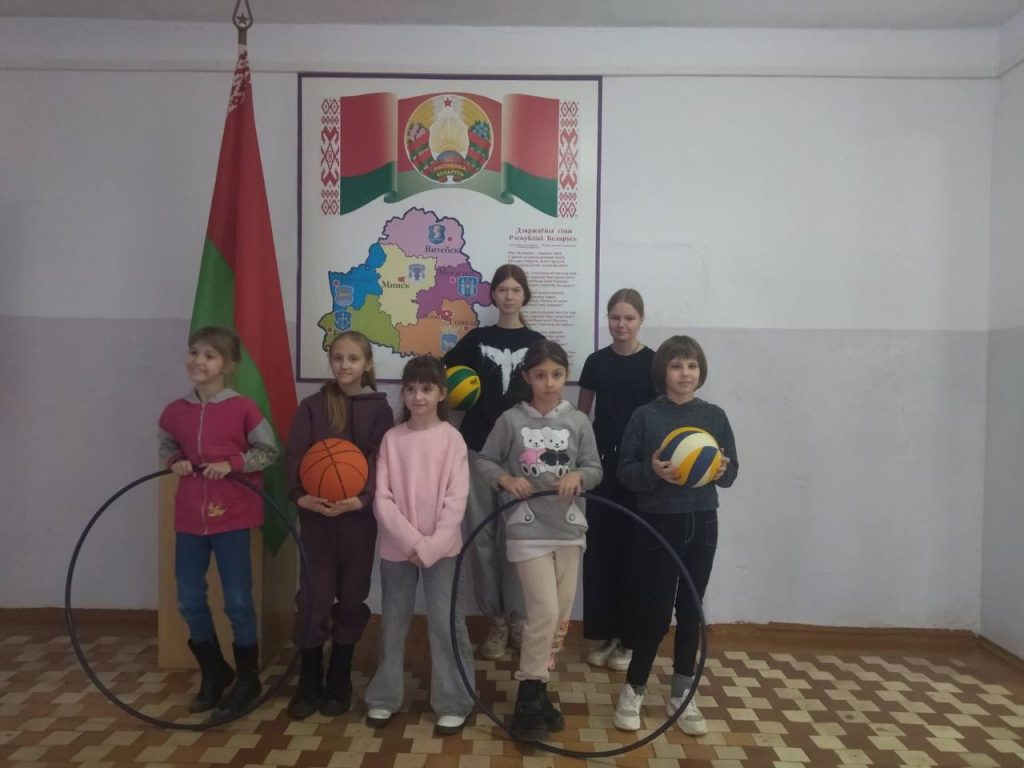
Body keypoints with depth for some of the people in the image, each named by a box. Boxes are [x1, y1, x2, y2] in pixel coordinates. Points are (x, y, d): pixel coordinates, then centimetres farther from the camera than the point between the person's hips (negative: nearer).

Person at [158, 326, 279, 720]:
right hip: (189, 517, 5)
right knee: (189, 600, 13)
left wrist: (231, 463, -18)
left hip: (232, 516, -5)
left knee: (238, 601, 4)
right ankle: (214, 672, 34)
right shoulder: (175, 411, 2)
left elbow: (269, 450, -5)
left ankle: (247, 679, 23)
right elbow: (166, 447, 17)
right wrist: (174, 461, -5)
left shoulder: (243, 408, -11)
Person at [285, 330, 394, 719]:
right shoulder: (312, 406, 4)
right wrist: (300, 496, -19)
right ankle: (308, 683, 18)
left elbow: (382, 459, -5)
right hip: (316, 513, 0)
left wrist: (362, 498, -21)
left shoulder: (379, 409, 1)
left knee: (351, 597, 8)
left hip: (360, 514, 0)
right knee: (313, 596, 2)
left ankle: (339, 681, 24)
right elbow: (295, 455, -3)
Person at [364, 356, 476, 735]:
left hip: (441, 548, -2)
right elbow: (382, 498, -4)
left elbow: (456, 500, -8)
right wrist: (411, 541, -13)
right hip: (397, 547, 2)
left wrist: (430, 546, -14)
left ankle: (453, 703, 15)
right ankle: (384, 697, 28)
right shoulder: (391, 439, 0)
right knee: (392, 623, 13)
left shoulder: (452, 438, -5)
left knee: (446, 624, 1)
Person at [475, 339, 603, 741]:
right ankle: (527, 701, 8)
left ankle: (537, 688, 30)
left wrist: (578, 475, -16)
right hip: (527, 529, -4)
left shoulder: (578, 421, 2)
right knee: (544, 611, -9)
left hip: (569, 529, 4)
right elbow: (484, 461, 3)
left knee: (561, 616, 11)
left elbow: (595, 468, 5)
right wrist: (506, 479, -15)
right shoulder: (510, 420, -4)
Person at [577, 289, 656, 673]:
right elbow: (582, 412, 12)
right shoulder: (596, 362, 5)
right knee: (599, 548, 6)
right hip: (601, 464, 3)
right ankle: (603, 634, 19)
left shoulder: (654, 363, -4)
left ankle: (629, 638, 17)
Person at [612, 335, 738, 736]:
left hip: (701, 524, 3)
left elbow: (731, 472, 6)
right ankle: (632, 691, 19)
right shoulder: (644, 416, -5)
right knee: (655, 611, -1)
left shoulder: (714, 416, 3)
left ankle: (682, 695, 26)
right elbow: (624, 471, -5)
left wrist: (722, 471, -16)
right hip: (657, 524, -3)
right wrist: (651, 470, -24)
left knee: (690, 610, 11)